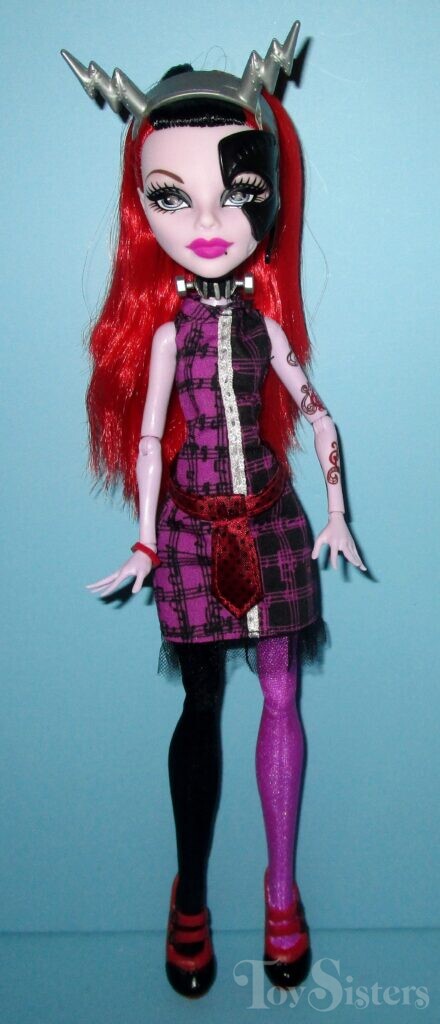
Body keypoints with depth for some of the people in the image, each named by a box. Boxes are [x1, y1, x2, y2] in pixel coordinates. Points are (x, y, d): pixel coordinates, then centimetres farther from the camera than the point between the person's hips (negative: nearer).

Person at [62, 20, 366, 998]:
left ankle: (282, 890, 23)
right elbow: (148, 436, -1)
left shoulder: (264, 320, 1)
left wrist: (337, 514, 5)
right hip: (193, 528, -1)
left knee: (280, 699, 6)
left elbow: (318, 416, 7)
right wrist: (145, 544, -3)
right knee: (201, 706, 7)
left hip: (271, 521, 2)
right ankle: (191, 895, 24)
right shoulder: (167, 328, -3)